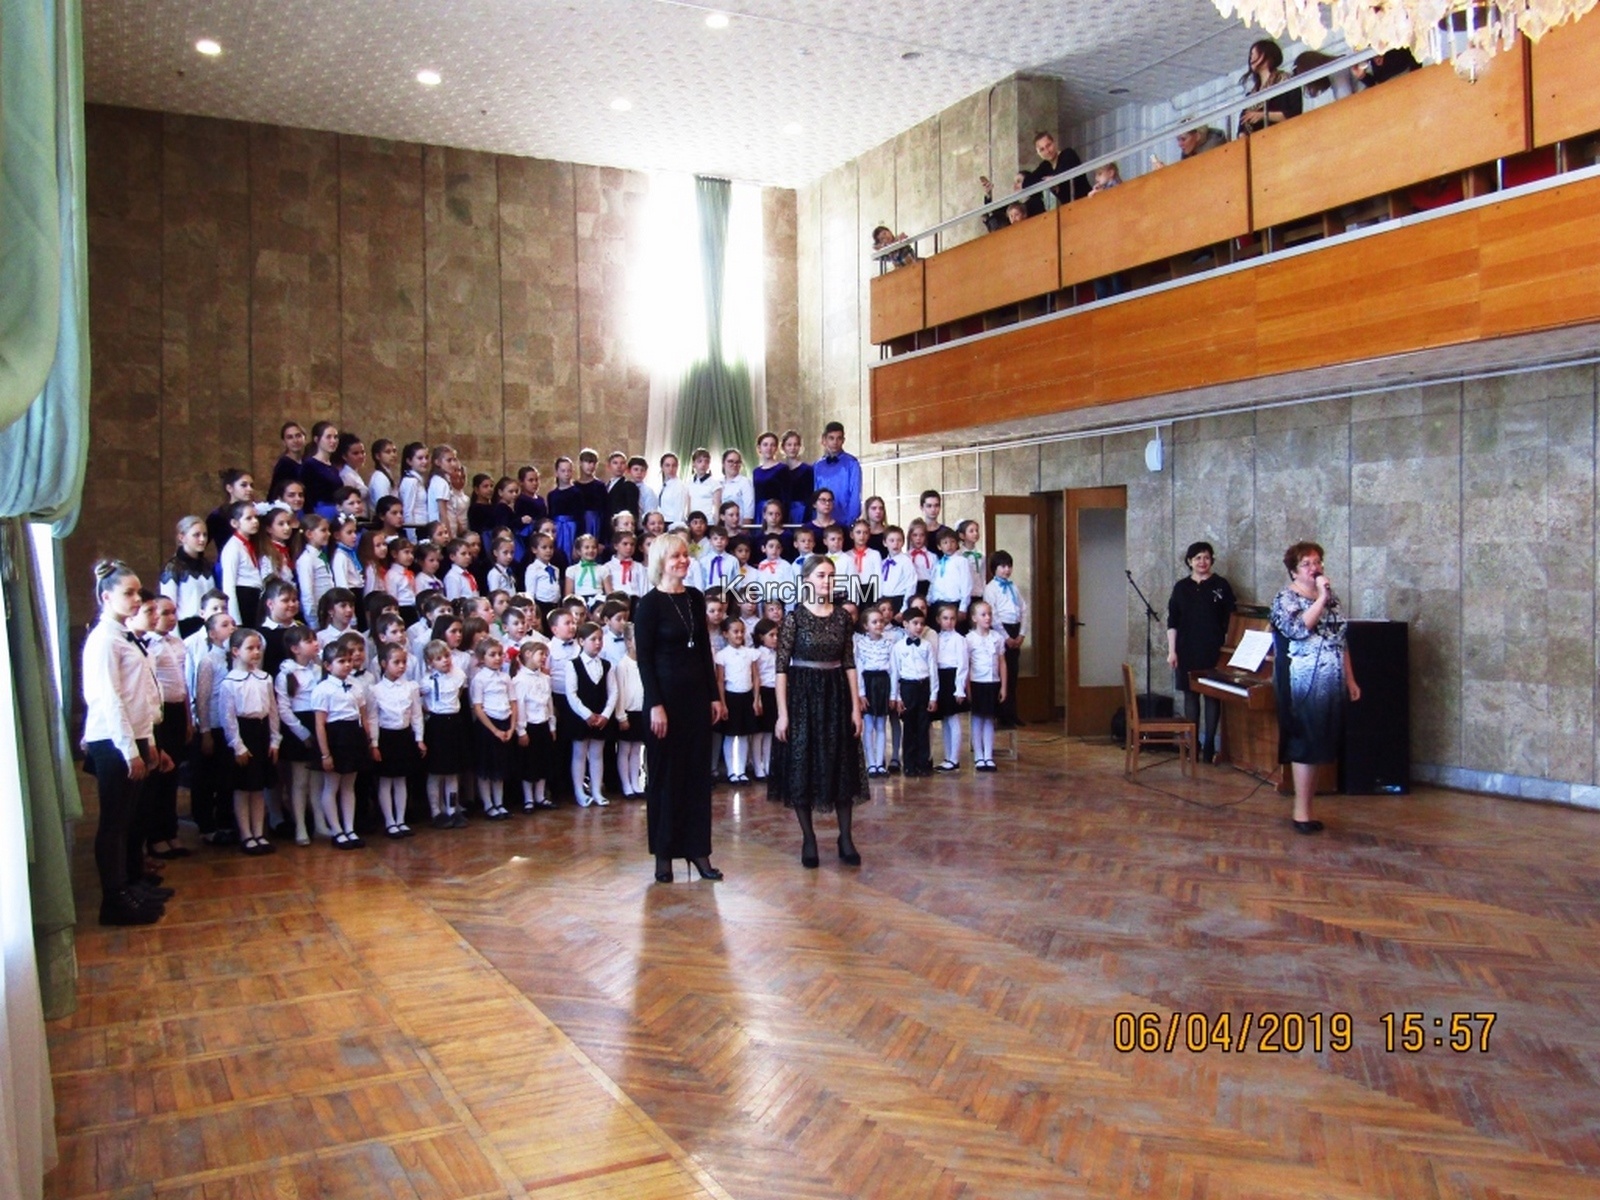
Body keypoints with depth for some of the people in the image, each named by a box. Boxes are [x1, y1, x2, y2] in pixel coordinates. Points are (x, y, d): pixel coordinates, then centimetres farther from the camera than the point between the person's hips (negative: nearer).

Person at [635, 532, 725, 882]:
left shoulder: (695, 598, 8)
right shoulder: (650, 603, -8)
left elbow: (705, 650, 12)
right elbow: (643, 657, -11)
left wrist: (714, 695, 7)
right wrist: (655, 705, -16)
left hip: (697, 693, 5)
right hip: (667, 694, -5)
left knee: (699, 772, 8)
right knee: (666, 774, 3)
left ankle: (698, 849, 16)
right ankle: (664, 853, 14)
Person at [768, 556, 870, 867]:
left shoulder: (842, 616, 4)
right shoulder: (794, 617, -7)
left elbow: (849, 664, 6)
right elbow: (781, 667, -8)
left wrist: (856, 707, 2)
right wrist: (782, 713, -12)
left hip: (836, 694, 3)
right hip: (803, 695, -3)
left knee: (842, 767, 7)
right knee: (802, 768, 3)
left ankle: (846, 838, 18)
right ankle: (809, 839, 16)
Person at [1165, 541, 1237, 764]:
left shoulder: (1221, 586, 1)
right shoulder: (1181, 587, 6)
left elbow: (1229, 621, 1)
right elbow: (1172, 622, 6)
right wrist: (1171, 651, 0)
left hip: (1213, 651, -2)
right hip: (1187, 651, 2)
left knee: (1212, 696, 0)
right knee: (1190, 695, 5)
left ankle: (1209, 747, 5)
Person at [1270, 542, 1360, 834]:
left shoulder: (1331, 597, 15)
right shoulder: (1285, 598, -4)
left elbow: (1341, 642, 18)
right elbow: (1298, 628, -22)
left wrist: (1350, 679, 16)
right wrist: (1321, 598, -20)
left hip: (1331, 687, 7)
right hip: (1304, 687, -6)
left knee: (1320, 748, 8)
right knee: (1307, 747, -7)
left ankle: (1305, 807, 15)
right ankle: (1302, 812, -1)